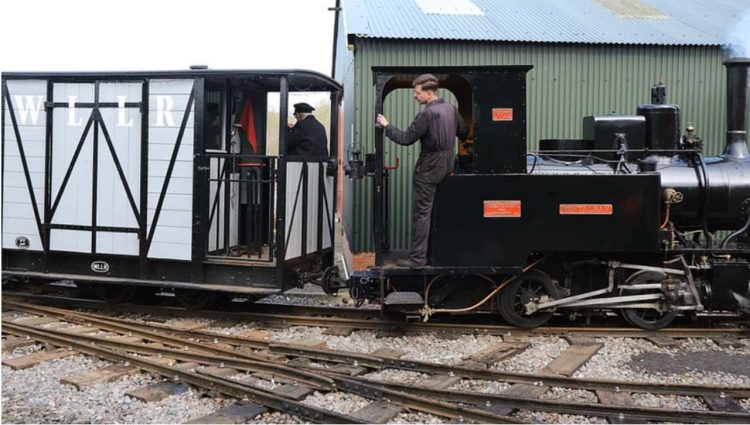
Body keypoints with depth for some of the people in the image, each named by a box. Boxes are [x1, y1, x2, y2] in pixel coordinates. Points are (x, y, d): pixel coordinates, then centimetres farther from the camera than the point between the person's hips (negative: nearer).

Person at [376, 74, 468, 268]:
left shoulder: (427, 114, -20)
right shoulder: (451, 109, 4)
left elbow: (406, 139, -18)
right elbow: (464, 133, 13)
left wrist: (386, 125, -8)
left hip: (429, 166, -8)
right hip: (447, 163, 8)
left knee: (422, 212, -4)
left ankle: (417, 258, -2)